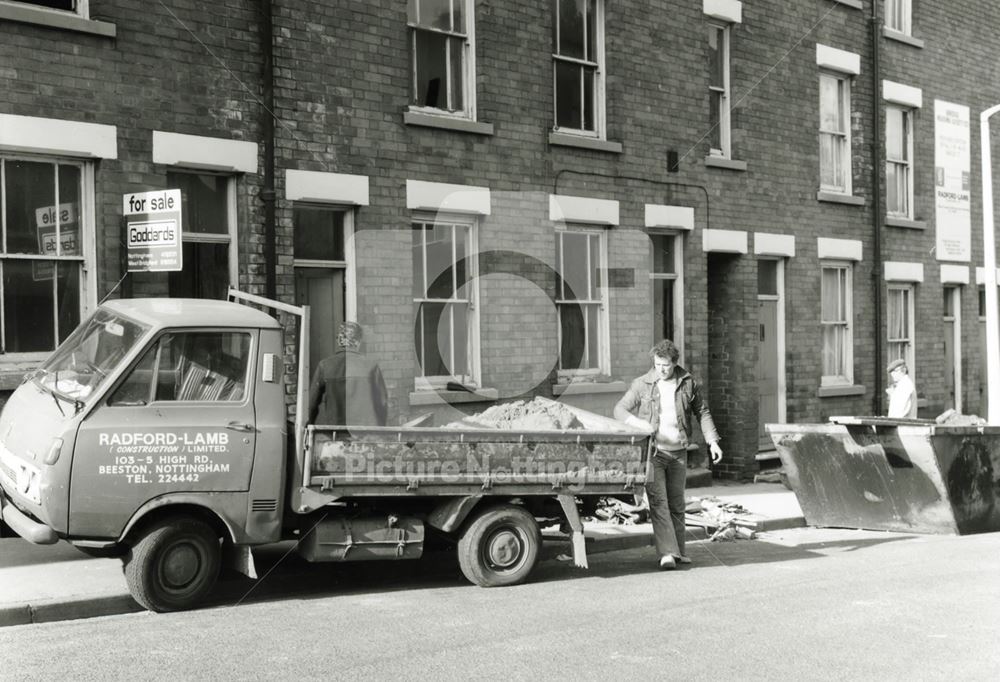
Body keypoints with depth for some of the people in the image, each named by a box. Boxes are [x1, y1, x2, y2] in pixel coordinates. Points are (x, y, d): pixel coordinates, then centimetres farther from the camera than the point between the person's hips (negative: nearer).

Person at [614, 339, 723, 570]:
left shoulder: (688, 383, 3)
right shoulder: (642, 384, -3)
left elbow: (702, 413, 11)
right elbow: (620, 409, -1)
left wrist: (713, 441, 3)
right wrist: (639, 423, -20)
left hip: (678, 453, 3)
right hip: (653, 452, -2)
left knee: (676, 504, 11)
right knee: (658, 502, -12)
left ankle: (678, 551, 21)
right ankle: (667, 553, -16)